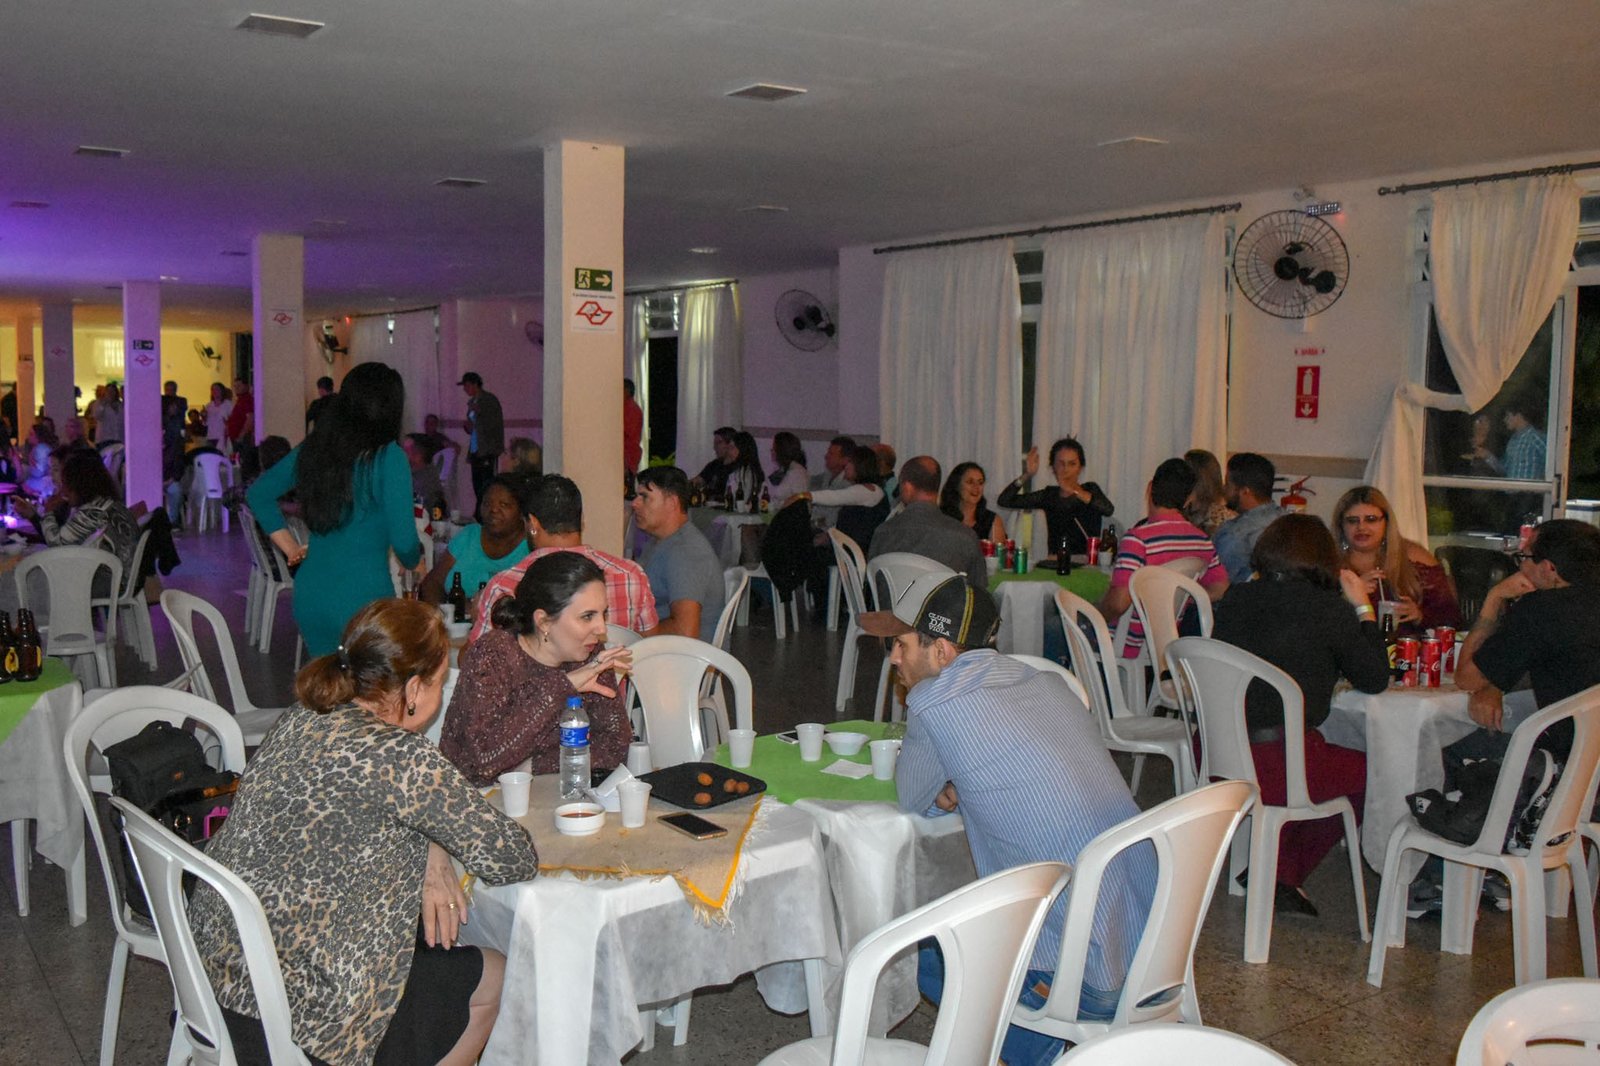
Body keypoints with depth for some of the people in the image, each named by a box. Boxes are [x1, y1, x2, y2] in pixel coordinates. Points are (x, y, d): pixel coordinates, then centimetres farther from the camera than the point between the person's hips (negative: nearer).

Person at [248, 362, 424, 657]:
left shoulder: (312, 449, 6)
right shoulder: (388, 458, -13)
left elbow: (258, 493, 18)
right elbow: (403, 541, -14)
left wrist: (292, 548, 19)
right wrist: (416, 563, 7)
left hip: (309, 594, 6)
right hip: (363, 597, -6)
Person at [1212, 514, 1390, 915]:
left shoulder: (1236, 599, 6)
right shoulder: (1328, 609, -7)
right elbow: (1375, 679, 3)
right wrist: (1364, 608, 12)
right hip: (1273, 764, -6)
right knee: (1370, 770, 21)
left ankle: (1277, 871, 25)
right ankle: (1285, 874, 23)